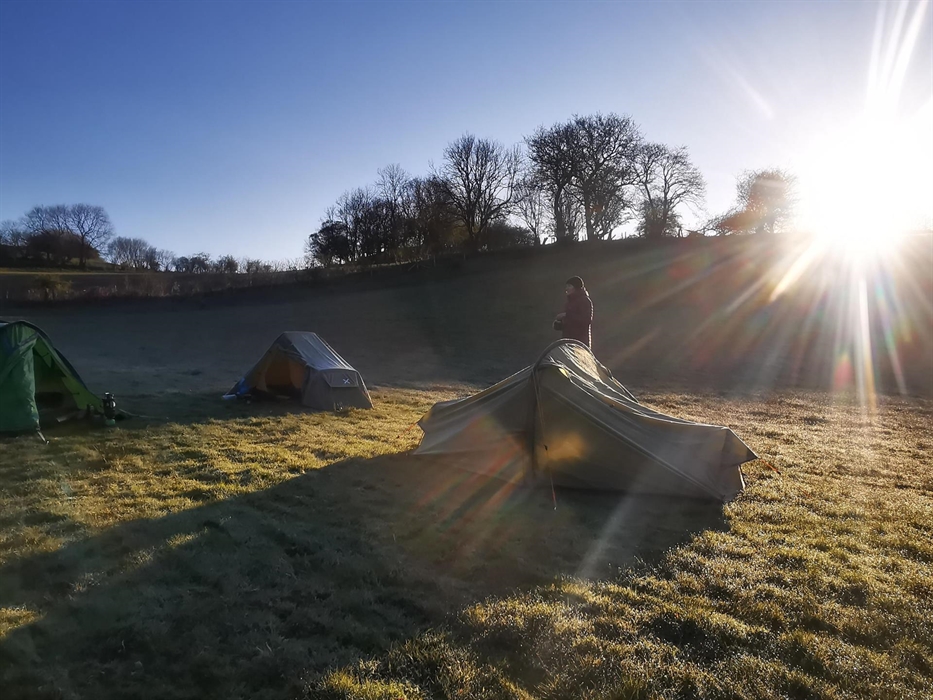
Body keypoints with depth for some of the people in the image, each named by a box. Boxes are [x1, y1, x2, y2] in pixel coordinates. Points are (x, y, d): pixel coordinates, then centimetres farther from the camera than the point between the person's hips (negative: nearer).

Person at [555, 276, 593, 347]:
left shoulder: (585, 300, -5)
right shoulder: (571, 301, 20)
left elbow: (586, 320, -18)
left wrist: (567, 315, -18)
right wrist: (559, 324, 6)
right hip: (569, 339, 8)